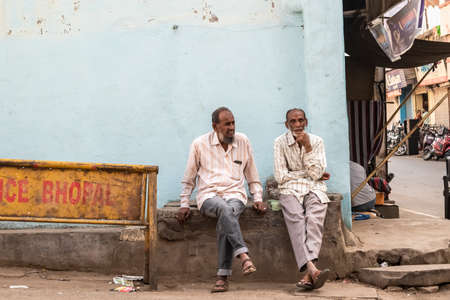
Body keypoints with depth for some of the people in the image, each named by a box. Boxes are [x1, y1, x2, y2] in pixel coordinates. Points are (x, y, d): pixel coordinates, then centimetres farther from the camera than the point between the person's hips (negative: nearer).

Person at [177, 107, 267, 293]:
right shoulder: (200, 144, 6)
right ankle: (244, 256, -45)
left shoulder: (243, 141, 12)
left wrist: (258, 199, 8)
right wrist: (184, 204, 6)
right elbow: (189, 179, 13)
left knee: (225, 220, -34)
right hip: (209, 196, -1)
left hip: (235, 195, 1)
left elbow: (252, 176, 19)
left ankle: (223, 277, -34)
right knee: (224, 209, -38)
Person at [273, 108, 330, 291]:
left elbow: (316, 174, -2)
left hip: (314, 189, 1)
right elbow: (281, 177, -2)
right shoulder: (280, 143, 5)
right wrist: (309, 173, 1)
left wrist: (308, 147, -9)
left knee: (314, 219, -30)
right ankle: (313, 269, -48)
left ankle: (309, 275, -45)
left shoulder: (316, 141, 9)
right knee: (296, 219, -32)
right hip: (291, 190, -1)